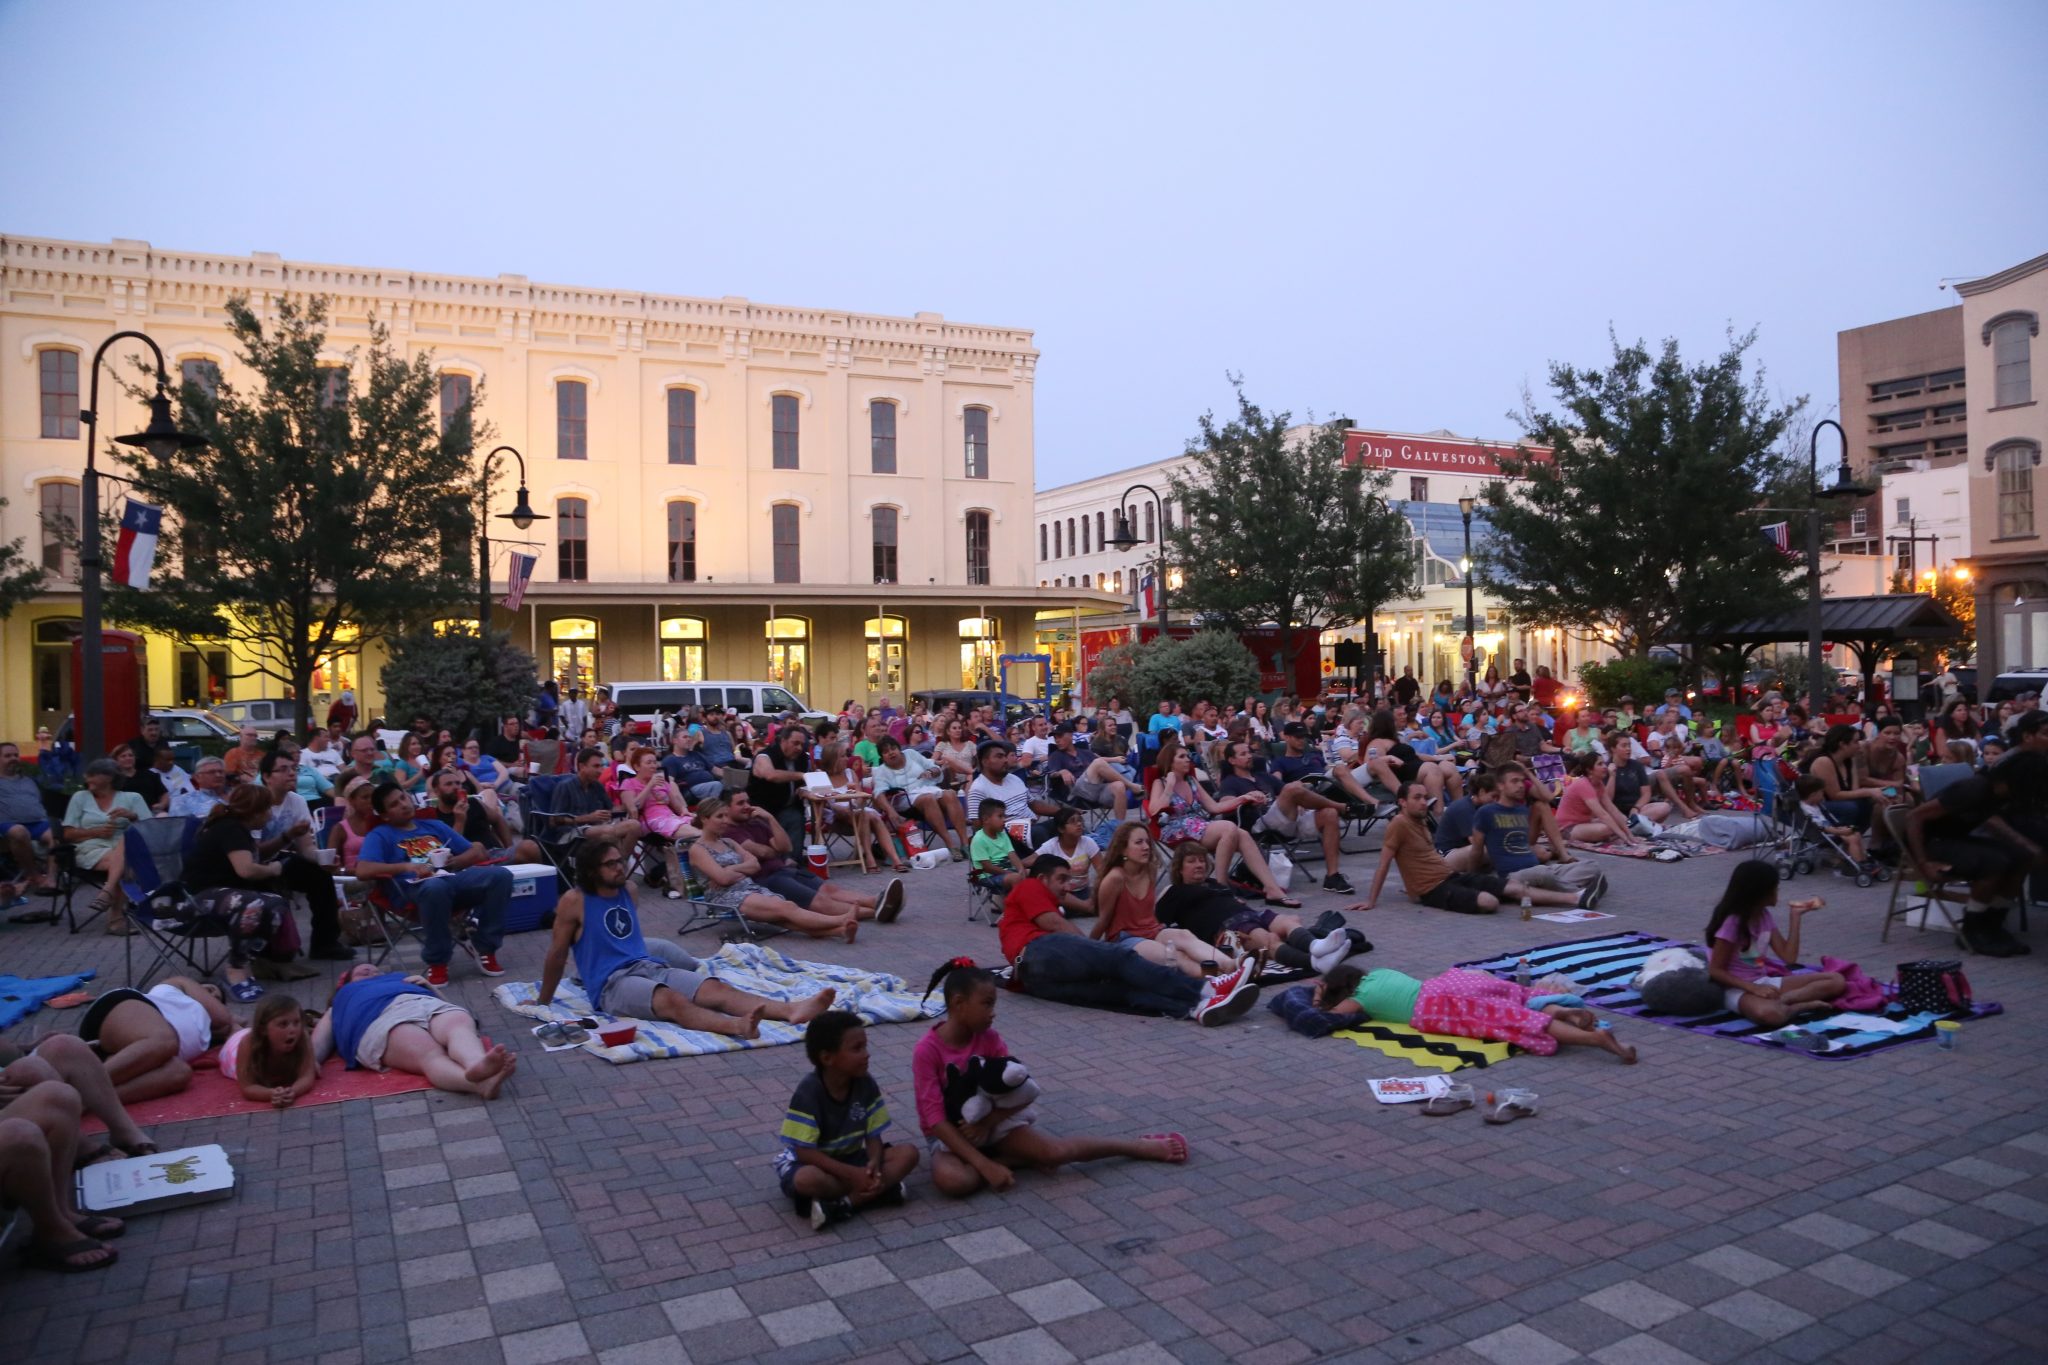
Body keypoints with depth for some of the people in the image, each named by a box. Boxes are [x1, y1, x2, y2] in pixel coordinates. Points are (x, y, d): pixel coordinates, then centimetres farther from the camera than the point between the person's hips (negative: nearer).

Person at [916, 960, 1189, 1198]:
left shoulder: (990, 1039, -8)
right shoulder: (926, 1050, -22)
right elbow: (934, 1118, -25)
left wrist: (987, 1122, -23)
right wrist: (985, 1165, -30)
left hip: (991, 1121, 3)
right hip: (949, 1134, -3)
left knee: (1056, 1151, -19)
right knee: (952, 1180, -37)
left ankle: (1141, 1146, -5)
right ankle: (1019, 1159, -14)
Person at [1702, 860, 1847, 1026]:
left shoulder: (1764, 916, 7)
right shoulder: (1732, 923, -16)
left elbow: (1789, 957, -1)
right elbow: (1715, 971, -14)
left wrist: (1795, 915, 3)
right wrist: (1753, 988, -25)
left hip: (1765, 982, 8)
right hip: (1739, 988, -8)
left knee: (1836, 980, -8)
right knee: (1770, 1013, -44)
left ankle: (1780, 1001, -20)